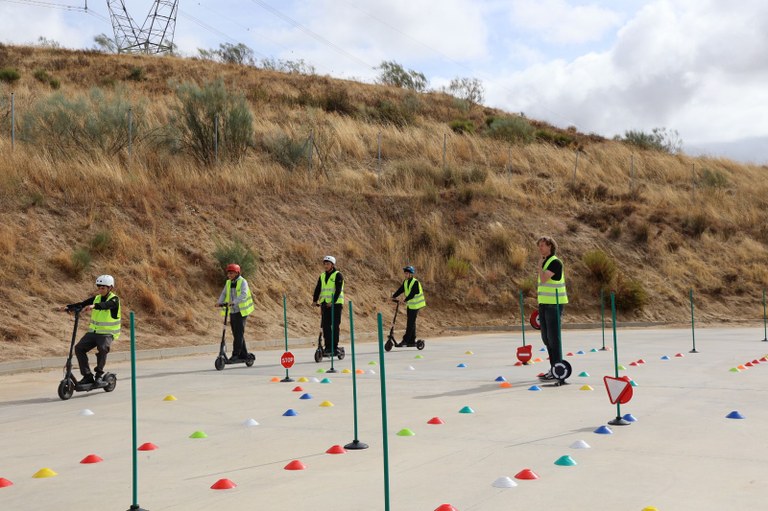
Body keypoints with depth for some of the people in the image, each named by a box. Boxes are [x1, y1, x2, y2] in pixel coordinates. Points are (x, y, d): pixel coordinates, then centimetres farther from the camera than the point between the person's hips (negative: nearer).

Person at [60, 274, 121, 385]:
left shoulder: (114, 299, -10)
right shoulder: (96, 298, 8)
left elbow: (105, 305, -32)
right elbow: (82, 304, -5)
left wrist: (93, 306, -52)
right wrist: (68, 307, -22)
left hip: (107, 333, -6)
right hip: (93, 331, 6)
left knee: (102, 348, -34)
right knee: (79, 348, -15)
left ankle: (99, 373, -10)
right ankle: (87, 376, -7)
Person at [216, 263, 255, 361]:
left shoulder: (243, 282, -9)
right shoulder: (228, 283, 11)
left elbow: (243, 295, -24)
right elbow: (223, 293, 3)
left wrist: (233, 302, -36)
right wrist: (219, 302, -16)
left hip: (241, 311, -7)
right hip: (232, 312, 7)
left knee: (239, 333, -8)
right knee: (236, 334, 9)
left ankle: (235, 354, -6)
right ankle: (244, 354, 17)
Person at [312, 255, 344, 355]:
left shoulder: (338, 275, -5)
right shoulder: (322, 276, 13)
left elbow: (338, 290, -14)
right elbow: (318, 289, 7)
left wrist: (333, 301, -25)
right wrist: (315, 300, -7)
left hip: (335, 304, -5)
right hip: (325, 304, 5)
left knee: (335, 326, -3)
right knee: (325, 326, 1)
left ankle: (334, 348, 2)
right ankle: (328, 347, 8)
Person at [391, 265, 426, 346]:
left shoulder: (415, 282, -15)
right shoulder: (405, 282, 9)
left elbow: (412, 293, -25)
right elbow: (400, 290, 2)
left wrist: (406, 300, -35)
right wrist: (394, 296, -13)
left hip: (415, 305, -8)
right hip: (410, 304, 8)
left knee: (411, 323, -9)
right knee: (411, 323, 10)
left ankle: (406, 340, -8)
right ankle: (412, 341, 15)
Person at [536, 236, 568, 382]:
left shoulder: (555, 262, -12)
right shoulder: (545, 262, 16)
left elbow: (543, 279, -24)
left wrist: (539, 265, -10)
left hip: (554, 304, -9)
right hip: (544, 304, 9)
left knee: (553, 337, -7)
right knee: (546, 337, 11)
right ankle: (553, 368, 18)